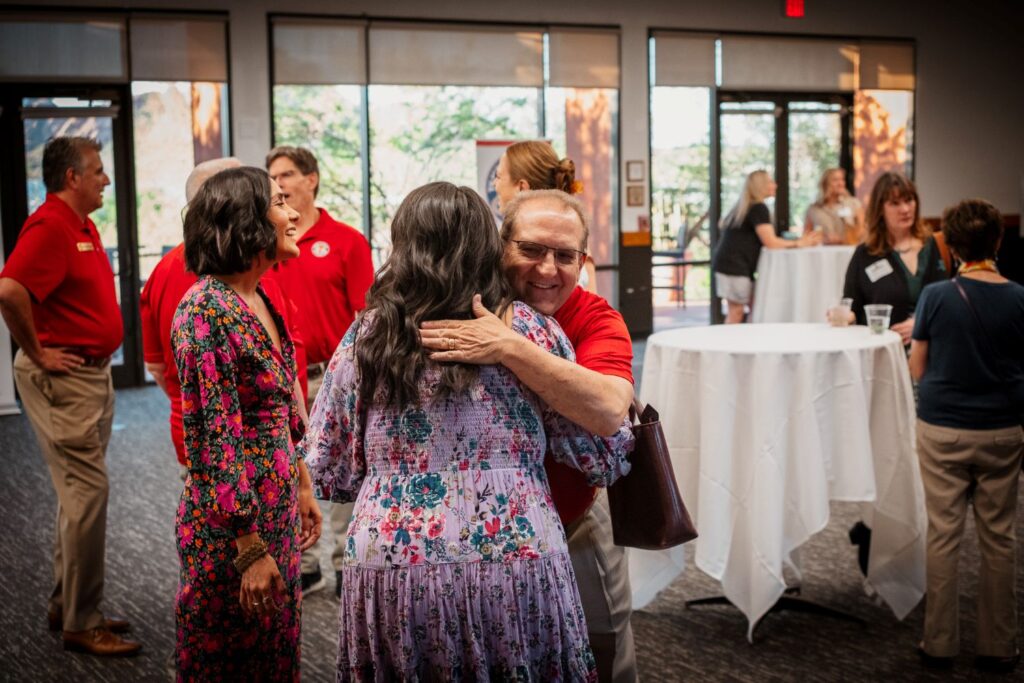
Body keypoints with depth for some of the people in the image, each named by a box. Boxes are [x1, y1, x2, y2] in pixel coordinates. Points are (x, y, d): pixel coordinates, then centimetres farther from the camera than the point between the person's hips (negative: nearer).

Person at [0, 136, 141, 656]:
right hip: (63, 377, -10)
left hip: (93, 374, 10)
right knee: (87, 491, -8)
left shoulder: (83, 226, 14)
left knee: (79, 491, 16)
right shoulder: (49, 227, -17)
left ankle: (67, 605, 27)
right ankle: (81, 623, 2)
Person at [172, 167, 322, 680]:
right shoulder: (207, 309, -19)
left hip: (278, 509, 8)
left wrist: (302, 486, 19)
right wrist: (250, 548, -21)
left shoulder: (260, 300, 7)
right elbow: (215, 438, -21)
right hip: (230, 523, -8)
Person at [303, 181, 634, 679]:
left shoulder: (365, 337, 3)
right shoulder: (529, 329, -1)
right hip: (515, 568, -1)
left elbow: (326, 473, 8)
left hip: (390, 571, 1)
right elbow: (602, 460, 2)